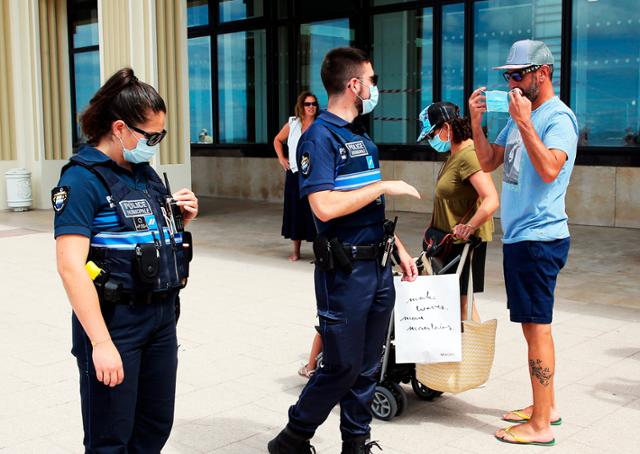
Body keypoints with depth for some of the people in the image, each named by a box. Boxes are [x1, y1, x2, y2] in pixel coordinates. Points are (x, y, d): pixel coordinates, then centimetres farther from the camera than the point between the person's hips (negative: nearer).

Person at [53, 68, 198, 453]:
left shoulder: (146, 172, 10)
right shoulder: (83, 178, -14)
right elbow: (70, 266, -21)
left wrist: (181, 219, 1)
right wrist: (101, 342, -25)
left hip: (162, 314, 8)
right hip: (114, 320, -7)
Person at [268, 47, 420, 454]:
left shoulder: (362, 137, 14)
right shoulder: (320, 137, -13)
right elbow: (325, 207, -25)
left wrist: (400, 251, 16)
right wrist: (384, 186, -17)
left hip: (378, 265, 8)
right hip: (345, 270, -8)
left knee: (368, 367, 13)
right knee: (343, 367, 0)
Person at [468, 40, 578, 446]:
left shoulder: (558, 117, -12)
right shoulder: (521, 115, 15)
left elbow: (549, 169, -27)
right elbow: (488, 162, 16)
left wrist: (524, 123, -25)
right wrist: (477, 120, 4)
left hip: (539, 237, -9)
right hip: (519, 235, 9)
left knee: (536, 326, -5)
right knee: (534, 323, 16)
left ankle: (541, 425, 3)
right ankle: (546, 405, 28)